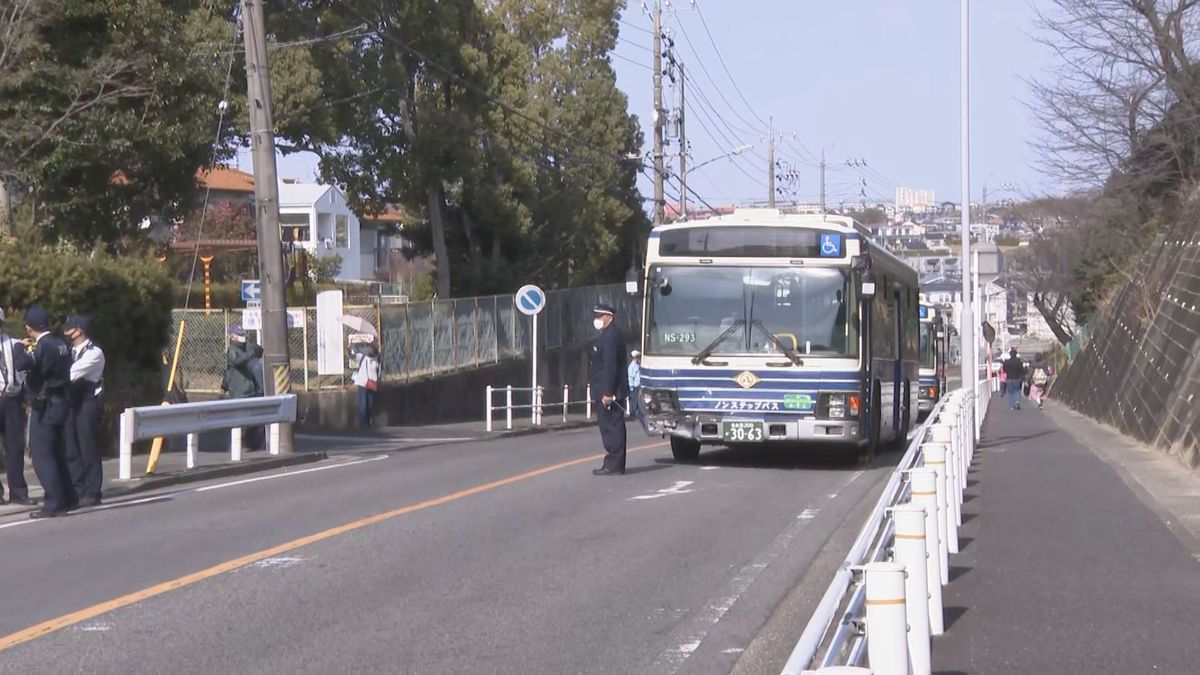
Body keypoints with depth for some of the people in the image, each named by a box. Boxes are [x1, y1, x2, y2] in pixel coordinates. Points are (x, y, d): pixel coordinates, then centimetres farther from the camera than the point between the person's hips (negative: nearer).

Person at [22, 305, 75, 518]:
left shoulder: (42, 347, -16)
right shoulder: (62, 344, 7)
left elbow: (33, 379, -14)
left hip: (45, 406, -8)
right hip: (62, 402, 8)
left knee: (42, 456, -4)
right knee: (58, 454, 17)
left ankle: (54, 503, -6)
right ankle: (68, 498, 22)